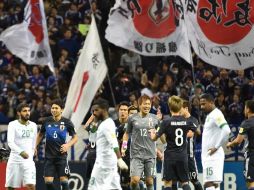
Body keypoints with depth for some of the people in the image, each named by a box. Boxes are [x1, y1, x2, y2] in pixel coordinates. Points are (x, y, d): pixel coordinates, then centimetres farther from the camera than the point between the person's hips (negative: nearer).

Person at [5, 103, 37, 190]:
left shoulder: (33, 125, 7)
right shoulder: (13, 125, -7)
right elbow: (10, 142, -20)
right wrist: (21, 152, -35)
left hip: (28, 160, 2)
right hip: (14, 160, -2)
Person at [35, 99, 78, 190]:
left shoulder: (66, 122, -3)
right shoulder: (47, 121, 3)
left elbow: (75, 137, 5)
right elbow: (40, 135, 18)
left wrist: (68, 145, -13)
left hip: (61, 155, -2)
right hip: (49, 155, 2)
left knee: (63, 179, -8)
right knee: (48, 181, -2)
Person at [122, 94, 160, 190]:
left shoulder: (154, 118, 5)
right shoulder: (132, 118, 2)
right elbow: (127, 133, 15)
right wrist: (124, 145, 2)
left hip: (150, 154, 1)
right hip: (136, 154, -1)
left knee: (149, 181, 4)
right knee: (135, 180, -13)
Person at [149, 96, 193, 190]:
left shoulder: (166, 122, -12)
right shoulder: (186, 121, -1)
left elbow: (154, 138, -9)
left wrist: (152, 133, 14)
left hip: (170, 155, -3)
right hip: (183, 156, 3)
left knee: (168, 182, 3)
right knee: (185, 182, 9)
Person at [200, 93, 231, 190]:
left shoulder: (216, 114, -12)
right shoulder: (209, 115, 19)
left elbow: (226, 130, -26)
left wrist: (217, 147, -21)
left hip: (213, 155, -10)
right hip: (208, 156, 10)